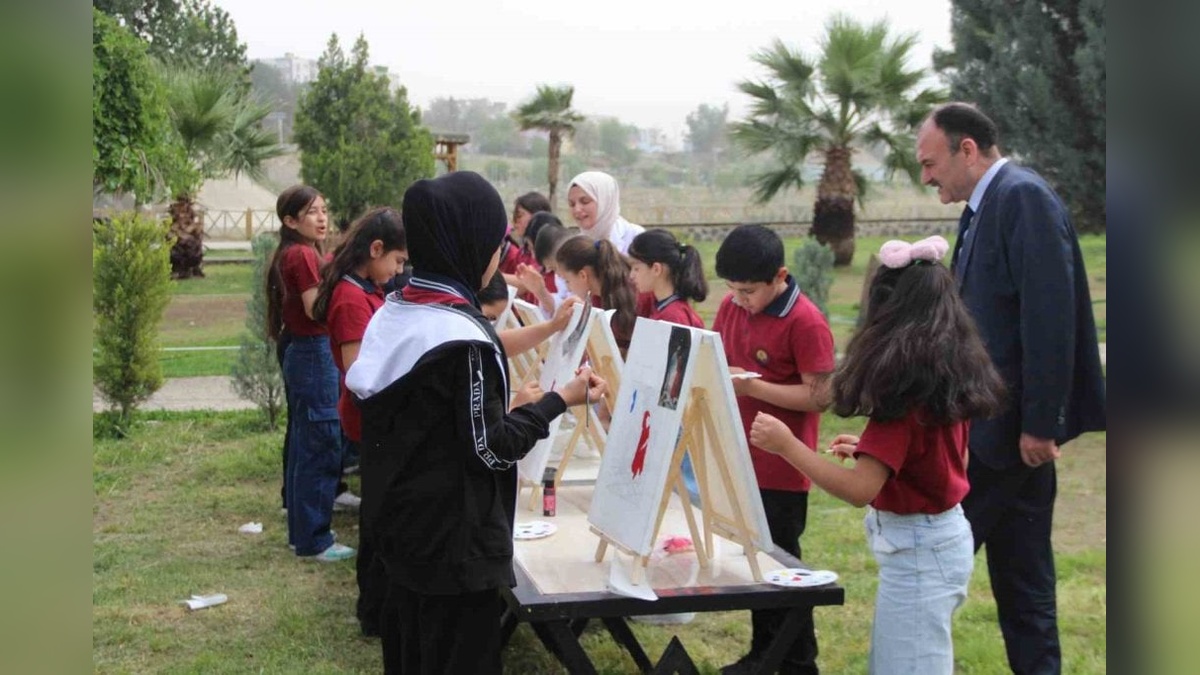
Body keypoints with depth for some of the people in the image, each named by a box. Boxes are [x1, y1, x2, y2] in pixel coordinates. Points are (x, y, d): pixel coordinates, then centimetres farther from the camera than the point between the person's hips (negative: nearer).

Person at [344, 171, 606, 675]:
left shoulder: (393, 313, 3)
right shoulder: (460, 335, -23)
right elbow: (491, 450, -19)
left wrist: (507, 406, 14)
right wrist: (560, 401, -9)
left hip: (404, 525, 9)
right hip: (455, 541, -9)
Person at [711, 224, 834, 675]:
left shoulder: (806, 322, -18)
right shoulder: (732, 307, 3)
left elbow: (819, 397, -19)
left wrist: (752, 386, -24)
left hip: (781, 469, -7)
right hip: (739, 461, 7)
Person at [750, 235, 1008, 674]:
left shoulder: (904, 387, -23)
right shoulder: (951, 376, 3)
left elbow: (860, 490, -28)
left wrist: (786, 445, -27)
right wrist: (872, 450, 15)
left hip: (917, 549, -9)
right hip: (942, 536, 9)